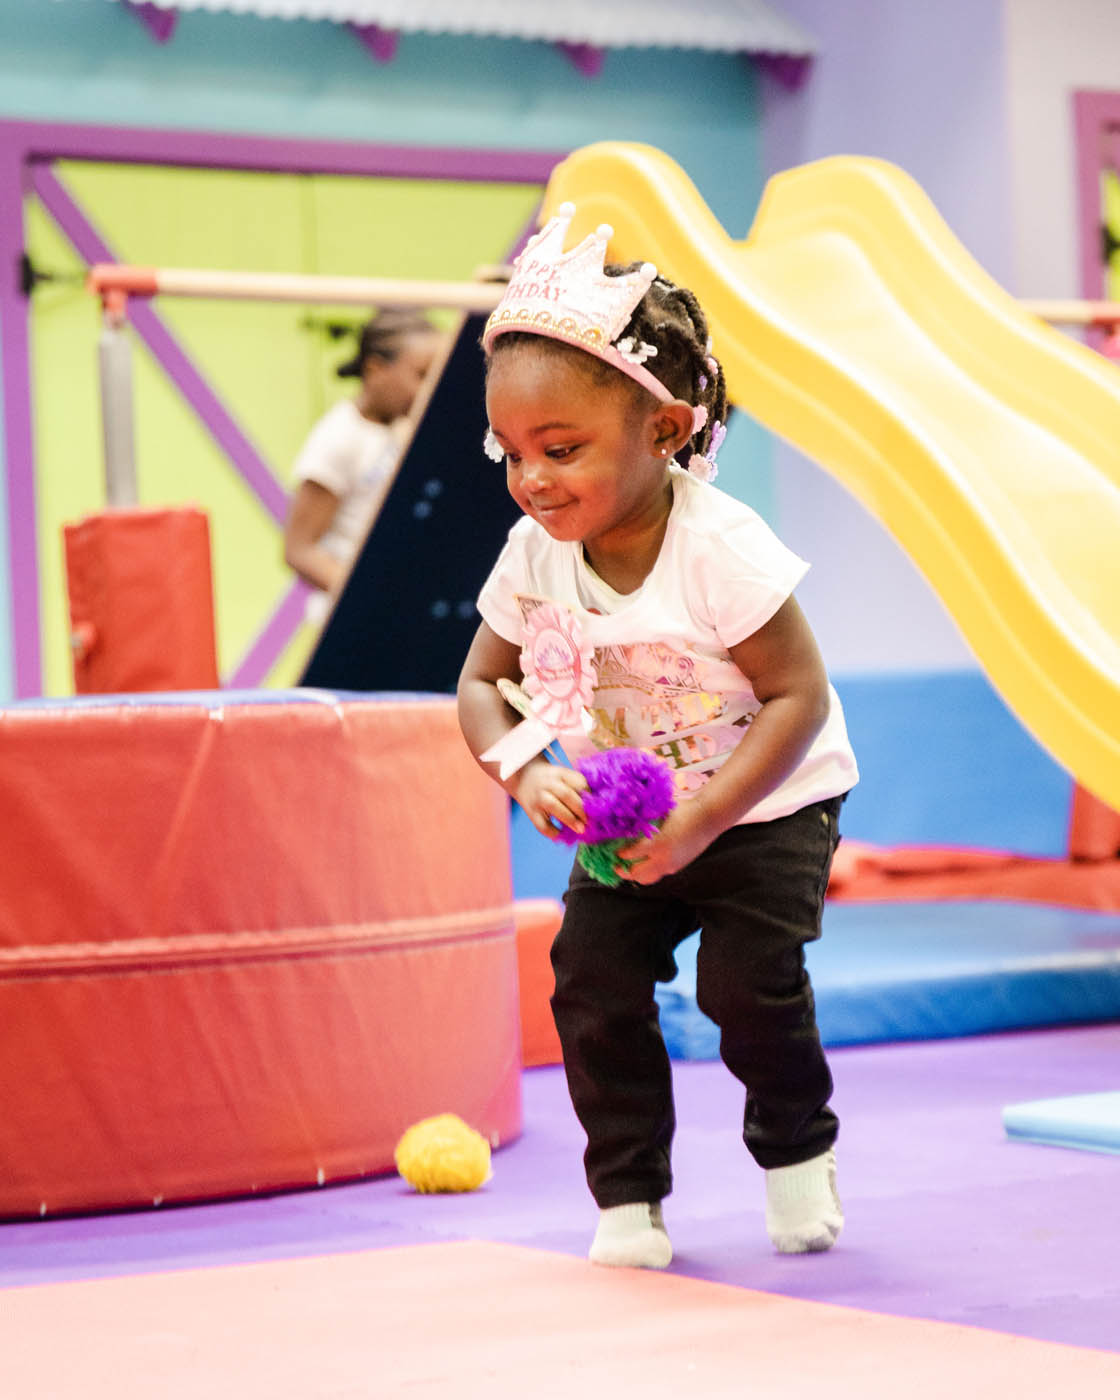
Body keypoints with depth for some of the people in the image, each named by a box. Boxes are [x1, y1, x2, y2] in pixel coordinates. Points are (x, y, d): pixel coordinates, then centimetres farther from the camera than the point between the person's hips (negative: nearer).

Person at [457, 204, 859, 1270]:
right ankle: (627, 1199, 7)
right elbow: (481, 685, 0)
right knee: (592, 977, -9)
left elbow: (799, 698, -24)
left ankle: (796, 1148, 14)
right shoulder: (534, 555, -12)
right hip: (633, 818, 5)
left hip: (766, 807, -5)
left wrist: (700, 823, -29)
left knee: (748, 980, -17)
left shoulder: (721, 550, -28)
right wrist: (526, 774, -22)